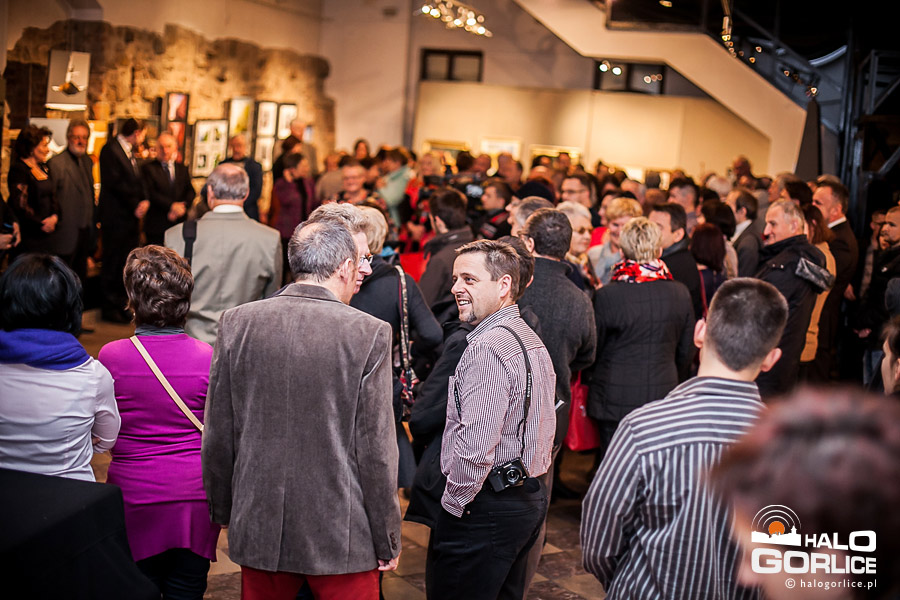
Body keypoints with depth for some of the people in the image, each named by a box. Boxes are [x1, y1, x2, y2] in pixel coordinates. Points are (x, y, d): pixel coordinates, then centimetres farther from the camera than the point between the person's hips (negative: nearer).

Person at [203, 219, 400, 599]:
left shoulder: (238, 322, -3)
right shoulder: (369, 334, -13)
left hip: (257, 527, 3)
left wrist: (222, 511, 17)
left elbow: (218, 435, 4)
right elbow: (376, 449, -11)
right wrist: (387, 541, 0)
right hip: (340, 534, -3)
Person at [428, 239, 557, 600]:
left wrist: (453, 502, -13)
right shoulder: (531, 340, 12)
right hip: (531, 497, 10)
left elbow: (475, 444, -25)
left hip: (486, 507, -10)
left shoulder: (488, 348, -21)